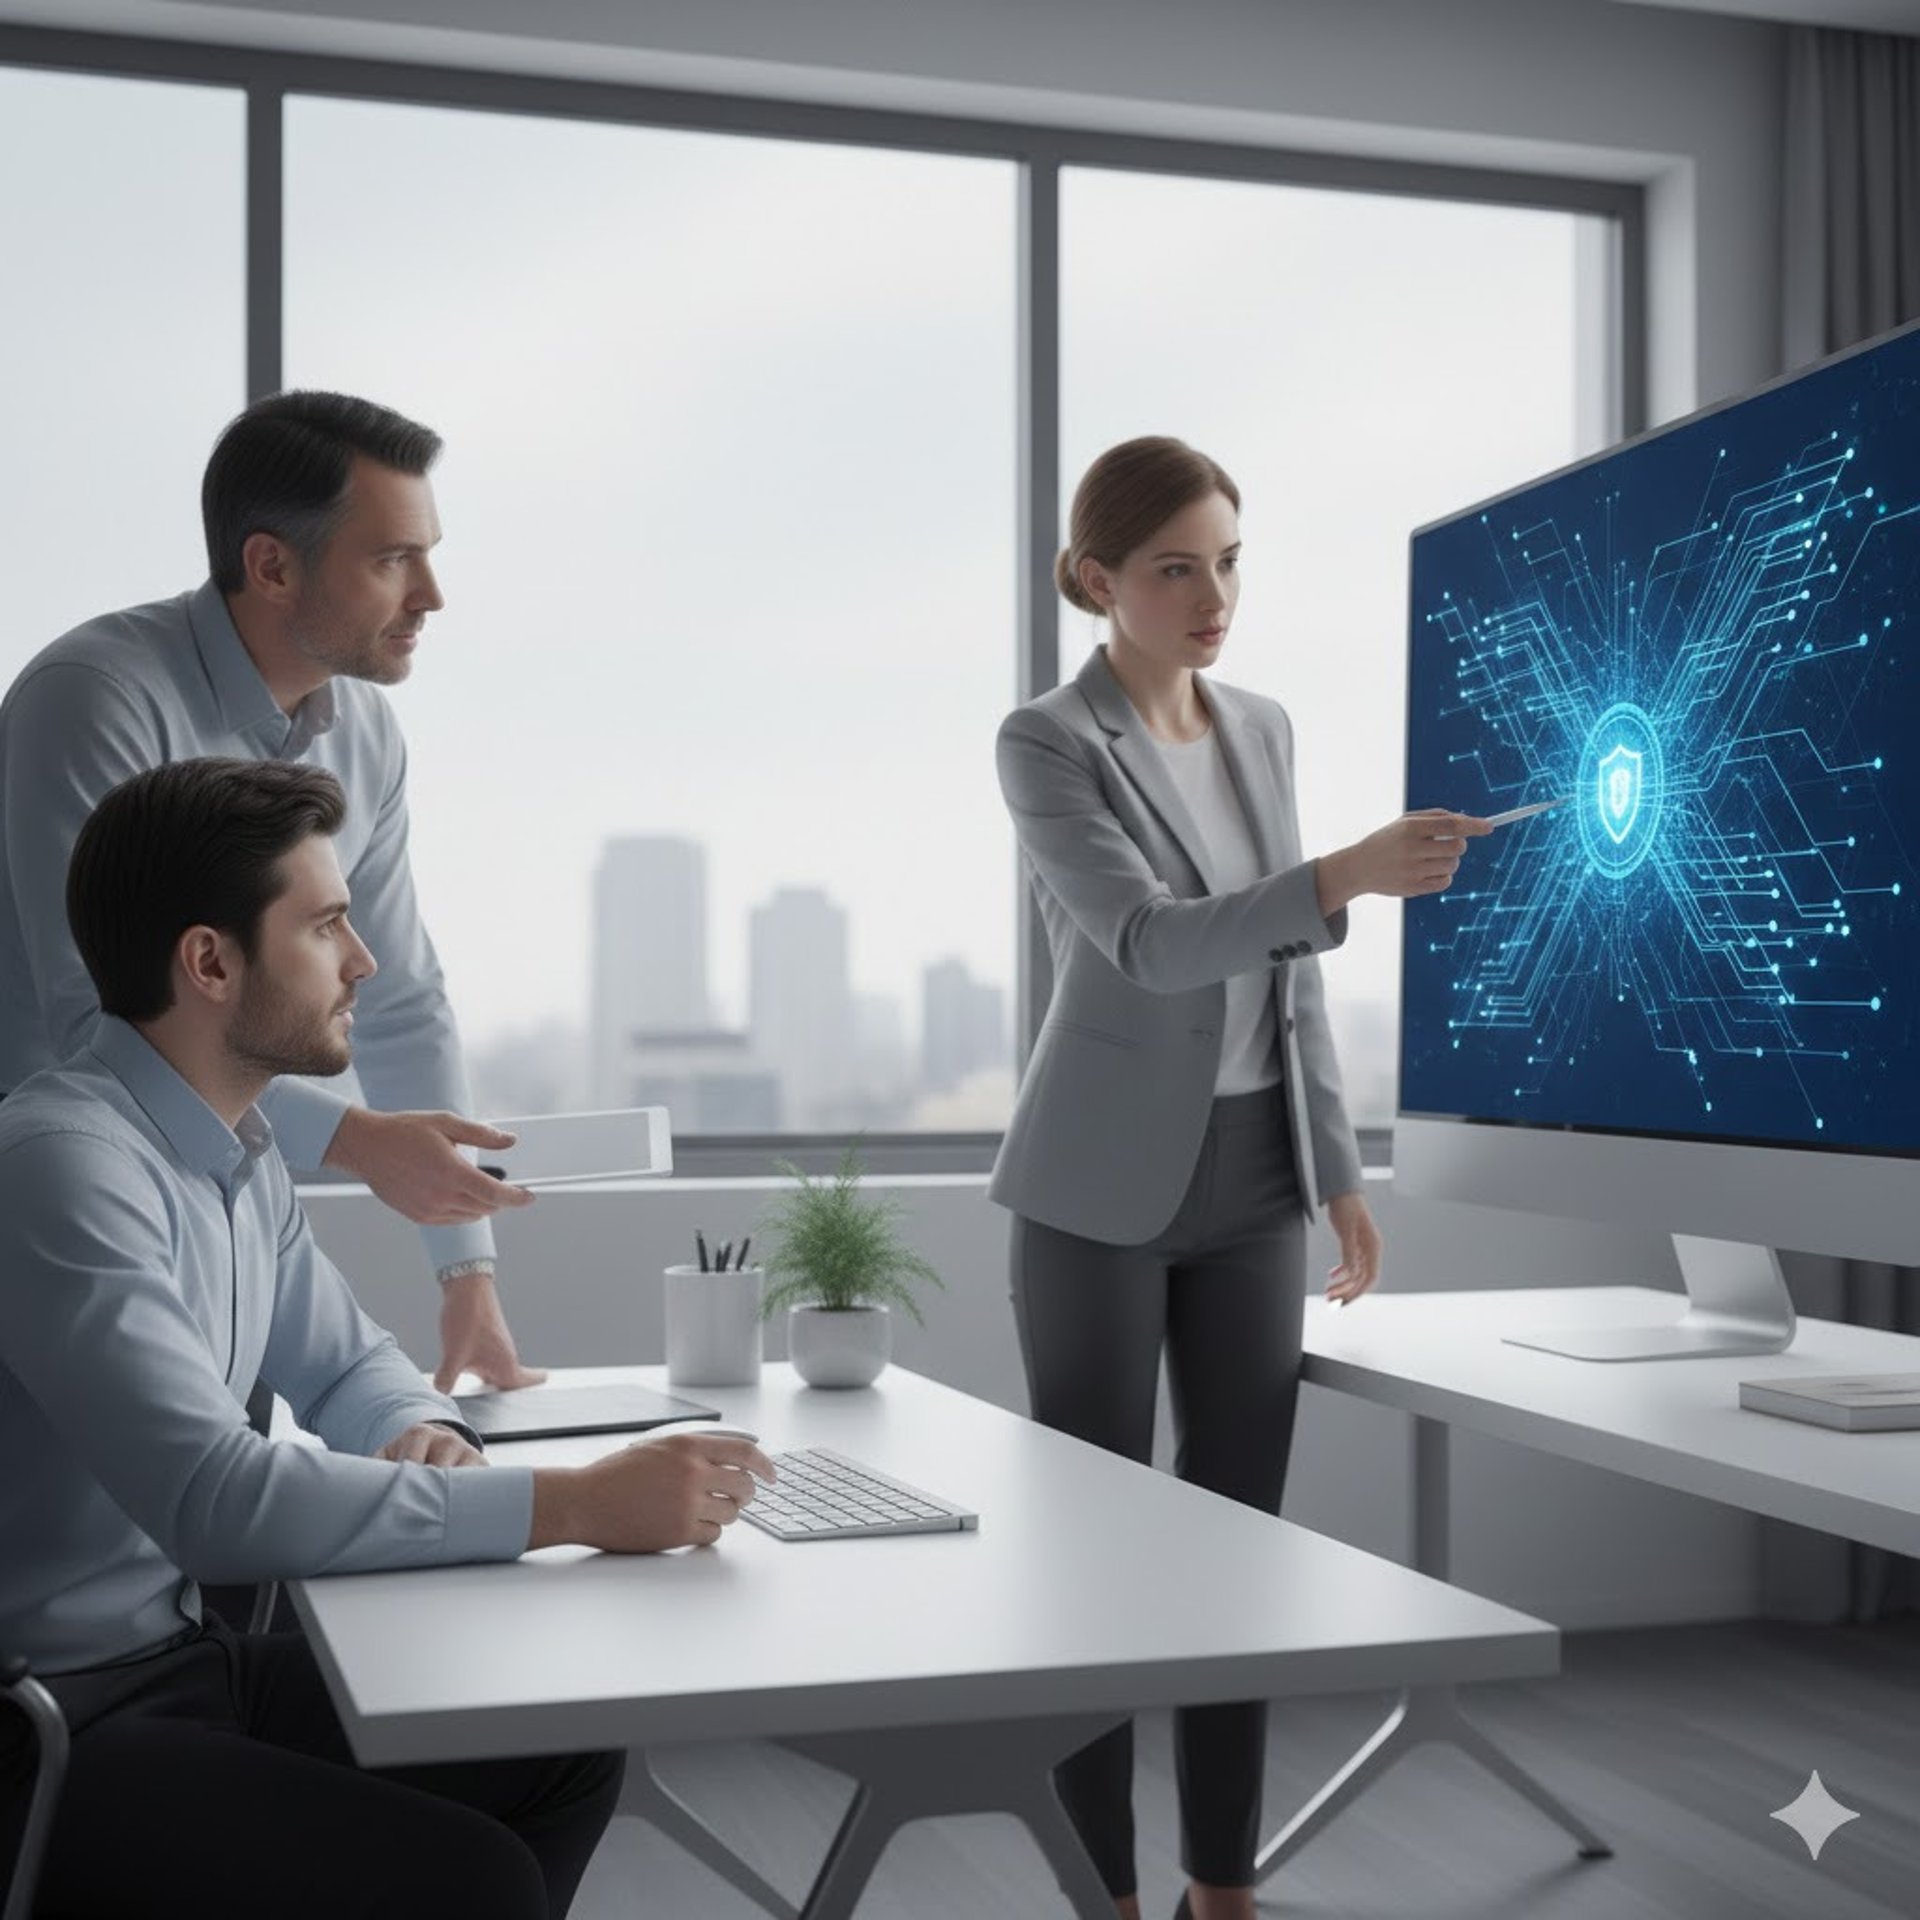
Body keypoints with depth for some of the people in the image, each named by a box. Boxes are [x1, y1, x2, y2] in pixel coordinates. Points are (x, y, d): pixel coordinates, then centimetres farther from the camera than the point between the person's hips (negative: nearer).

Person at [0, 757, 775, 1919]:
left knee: (562, 1750, 6)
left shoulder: (239, 1150, 7)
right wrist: (577, 1504, -30)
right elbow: (217, 1498, -32)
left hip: (181, 1657, 9)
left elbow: (342, 1361, 21)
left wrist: (426, 1432, -3)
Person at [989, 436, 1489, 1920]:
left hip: (1252, 1179, 6)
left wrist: (1341, 1171, 12)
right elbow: (1151, 943, -25)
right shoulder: (1048, 742, -11)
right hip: (1107, 1185, -6)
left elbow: (1289, 972, 14)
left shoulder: (1263, 731, 9)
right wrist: (1345, 877, -37)